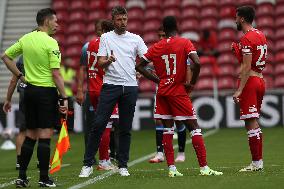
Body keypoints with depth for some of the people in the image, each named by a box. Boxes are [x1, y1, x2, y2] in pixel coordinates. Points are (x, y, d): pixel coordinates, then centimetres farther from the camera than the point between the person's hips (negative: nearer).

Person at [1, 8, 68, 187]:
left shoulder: (25, 39, 7)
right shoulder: (51, 43, -14)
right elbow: (56, 74, -16)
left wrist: (20, 76, 15)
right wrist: (64, 98, -11)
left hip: (30, 90, 7)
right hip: (47, 92, -7)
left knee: (30, 135, 13)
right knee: (45, 135, -3)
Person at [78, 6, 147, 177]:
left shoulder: (136, 39, 9)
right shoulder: (106, 38, 7)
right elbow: (100, 63, 2)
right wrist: (109, 61, -20)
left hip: (130, 87, 1)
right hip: (110, 85, -1)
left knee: (125, 129, 4)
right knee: (98, 124, -8)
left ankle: (123, 166, 12)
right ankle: (88, 164, -3)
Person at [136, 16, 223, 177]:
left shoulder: (156, 47, 6)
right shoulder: (185, 43, -5)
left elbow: (140, 66, 8)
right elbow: (197, 63, -19)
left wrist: (157, 79, 11)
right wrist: (192, 83, -6)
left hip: (162, 91, 4)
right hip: (179, 91, -4)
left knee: (168, 129, 9)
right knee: (194, 127, -1)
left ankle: (171, 168, 5)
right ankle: (204, 167, -6)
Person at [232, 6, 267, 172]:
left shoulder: (246, 39, -14)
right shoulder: (261, 35, 14)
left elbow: (247, 67, -19)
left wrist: (239, 90, -20)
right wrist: (239, 51, 19)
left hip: (249, 82, -9)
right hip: (260, 80, 9)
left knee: (251, 123, -7)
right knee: (254, 122, 14)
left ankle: (256, 163, -7)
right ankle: (259, 161, 16)